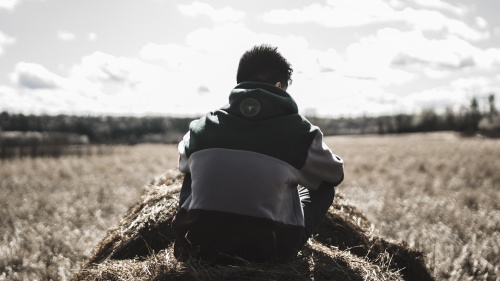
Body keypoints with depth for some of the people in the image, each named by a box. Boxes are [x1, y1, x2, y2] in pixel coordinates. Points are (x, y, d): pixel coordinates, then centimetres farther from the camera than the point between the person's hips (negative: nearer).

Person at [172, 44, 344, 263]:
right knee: (324, 185, 19)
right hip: (270, 251, -3)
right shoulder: (300, 132, -6)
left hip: (201, 246, 4)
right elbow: (336, 174, 14)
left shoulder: (200, 128, 1)